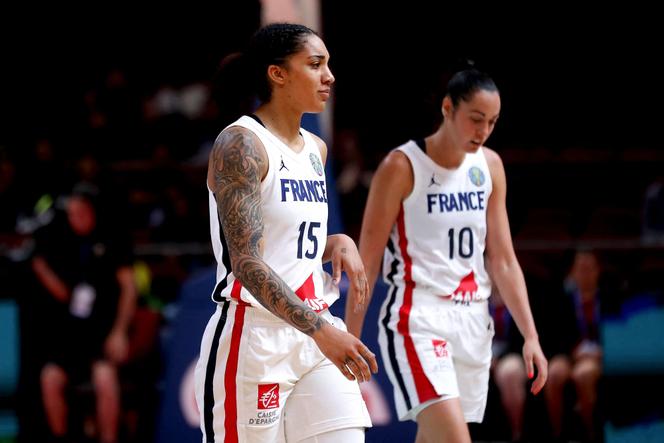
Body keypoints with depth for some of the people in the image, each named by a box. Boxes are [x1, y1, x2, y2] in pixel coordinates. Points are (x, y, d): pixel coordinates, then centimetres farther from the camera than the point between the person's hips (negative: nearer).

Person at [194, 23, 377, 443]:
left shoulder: (316, 149, 14)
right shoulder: (240, 144, -12)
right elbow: (246, 262, -22)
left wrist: (338, 243, 4)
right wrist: (320, 329, -31)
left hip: (314, 333, 7)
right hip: (254, 337, -7)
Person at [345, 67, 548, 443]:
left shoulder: (490, 166, 9)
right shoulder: (402, 167, -8)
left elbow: (503, 260, 13)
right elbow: (367, 262, -6)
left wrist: (530, 335, 6)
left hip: (473, 321, 6)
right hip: (419, 318, -6)